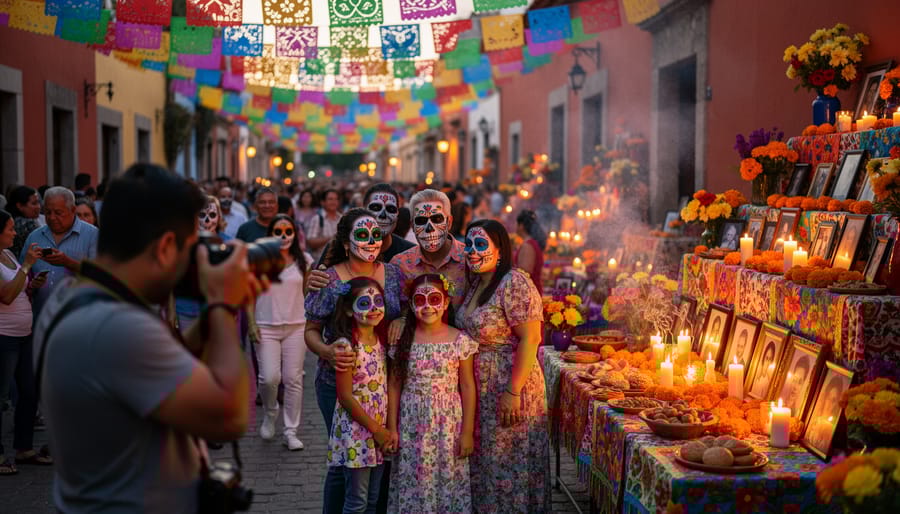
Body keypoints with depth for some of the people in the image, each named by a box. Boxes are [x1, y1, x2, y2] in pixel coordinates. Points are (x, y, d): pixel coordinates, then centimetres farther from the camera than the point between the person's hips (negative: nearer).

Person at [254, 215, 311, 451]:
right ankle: (270, 413, 20)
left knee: (293, 379, 0)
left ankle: (291, 432, 9)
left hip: (297, 327, 1)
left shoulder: (304, 260, 6)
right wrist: (251, 323, -2)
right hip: (267, 327, -1)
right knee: (269, 377, -12)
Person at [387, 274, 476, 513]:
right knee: (412, 484, 6)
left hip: (448, 424, -1)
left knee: (448, 481, 3)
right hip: (411, 426, 1)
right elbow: (394, 386, 4)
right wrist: (392, 429, 2)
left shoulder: (459, 340, -4)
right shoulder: (402, 340, 0)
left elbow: (468, 387, -2)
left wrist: (467, 431, -4)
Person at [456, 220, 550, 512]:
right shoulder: (475, 283, 9)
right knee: (484, 461, 16)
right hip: (480, 389, 9)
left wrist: (513, 392, -23)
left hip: (510, 384, -8)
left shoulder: (513, 283, -17)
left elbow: (530, 339, -21)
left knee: (509, 462, 2)